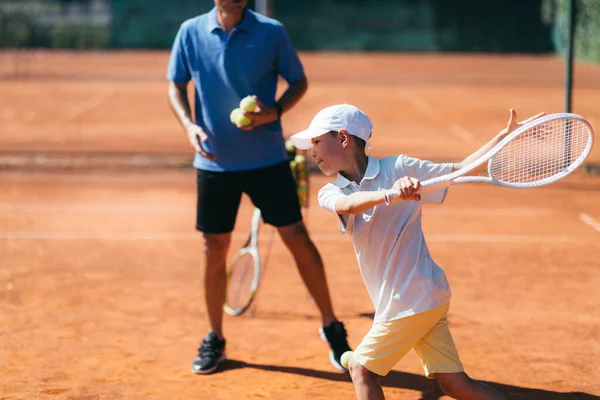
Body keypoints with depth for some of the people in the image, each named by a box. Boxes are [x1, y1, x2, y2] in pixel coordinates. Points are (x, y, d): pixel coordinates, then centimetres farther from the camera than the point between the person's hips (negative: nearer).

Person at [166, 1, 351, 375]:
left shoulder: (271, 32, -6)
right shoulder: (191, 32, -2)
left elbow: (299, 82, 3)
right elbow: (176, 85, 8)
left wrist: (275, 111, -16)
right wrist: (190, 125, -10)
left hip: (267, 158, -1)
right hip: (214, 160, 2)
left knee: (297, 238, -4)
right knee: (214, 250, 7)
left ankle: (331, 327, 11)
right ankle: (214, 340, 24)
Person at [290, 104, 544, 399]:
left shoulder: (399, 168, -7)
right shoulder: (330, 194, 3)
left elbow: (460, 170, -3)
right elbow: (349, 204, -20)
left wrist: (506, 135, -12)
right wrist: (389, 195, -41)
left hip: (411, 302, -5)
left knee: (361, 368, 1)